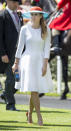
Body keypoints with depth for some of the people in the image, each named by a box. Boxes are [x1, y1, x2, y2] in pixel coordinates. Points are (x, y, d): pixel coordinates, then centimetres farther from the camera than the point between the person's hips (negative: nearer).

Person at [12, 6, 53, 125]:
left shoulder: (46, 30, 1)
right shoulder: (25, 29, -1)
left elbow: (47, 47, -1)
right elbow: (20, 46, 4)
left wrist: (45, 64, -9)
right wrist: (16, 63, 3)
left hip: (41, 60, 2)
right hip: (28, 59, -2)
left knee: (35, 90, 5)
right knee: (34, 89, -10)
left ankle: (30, 114, 25)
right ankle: (39, 116, -10)